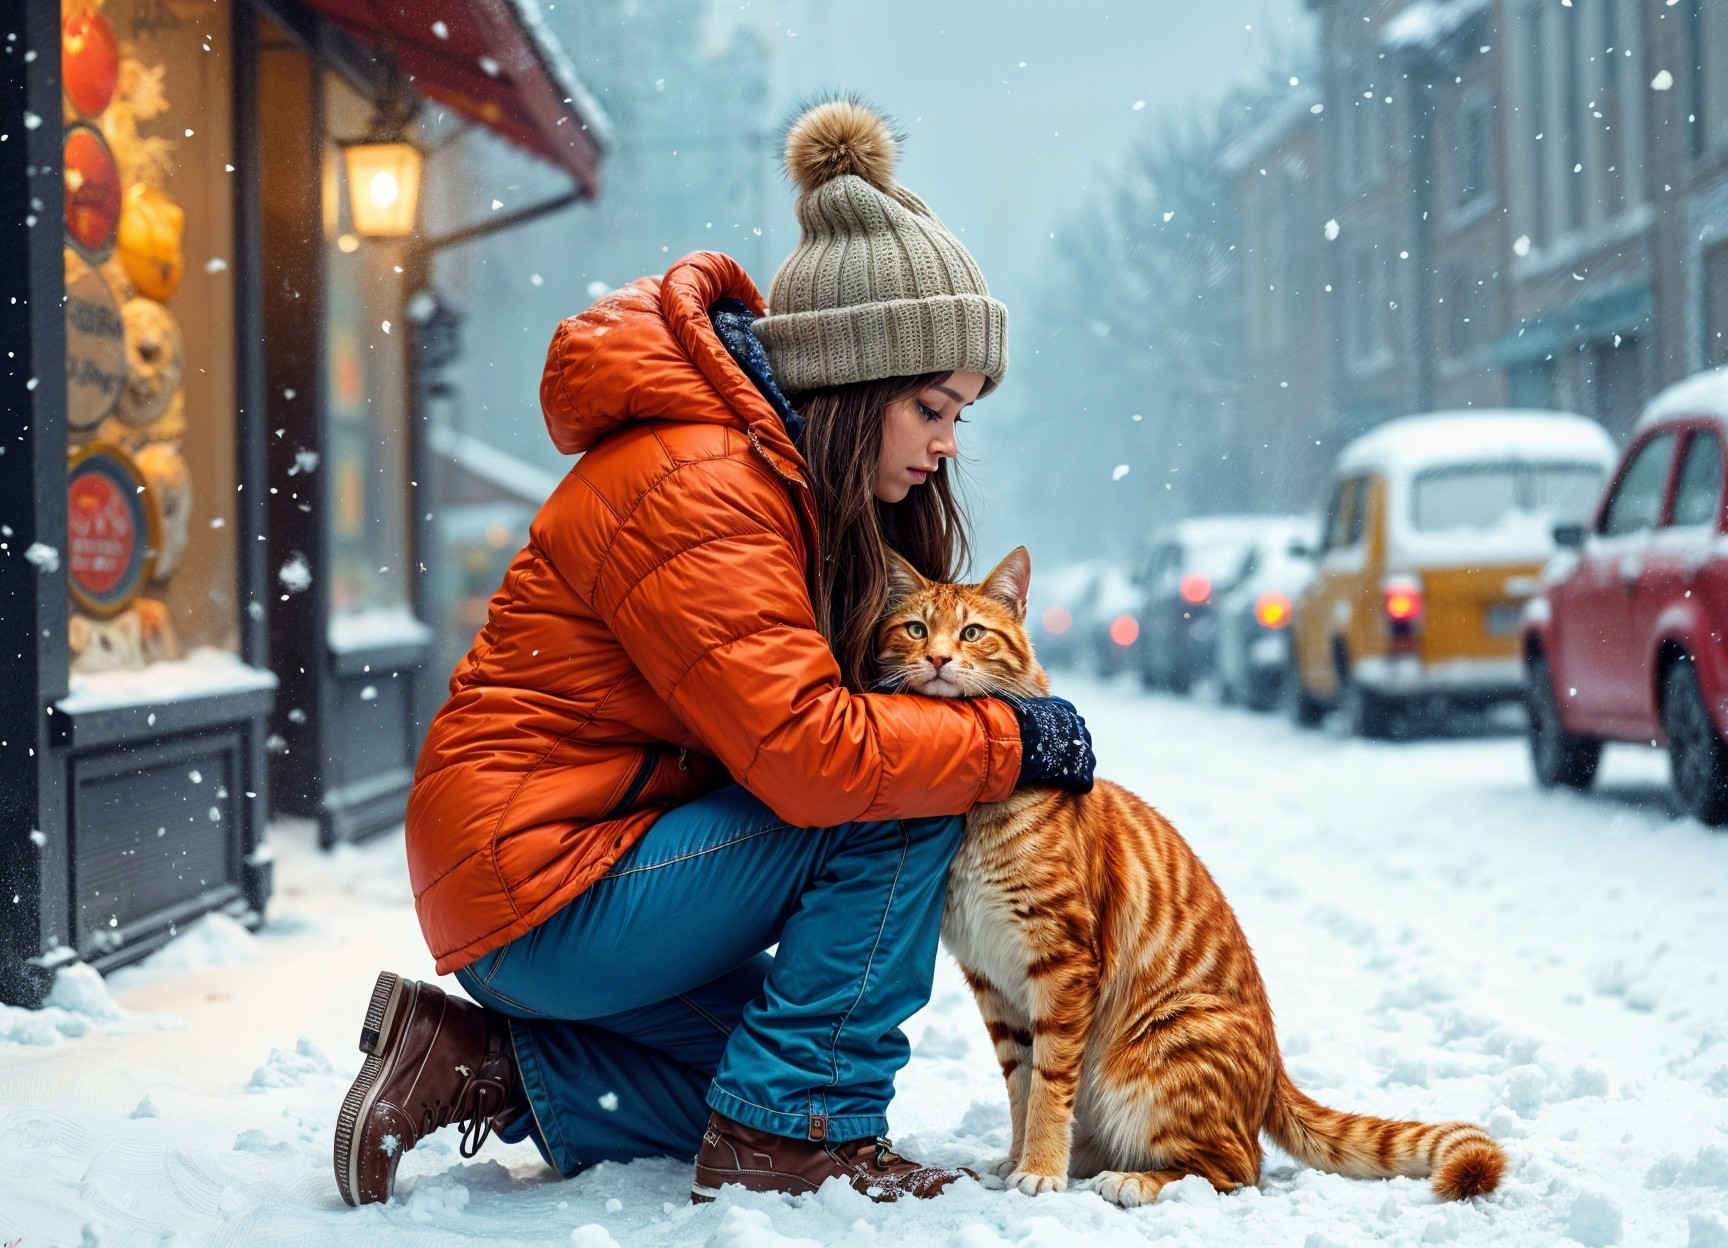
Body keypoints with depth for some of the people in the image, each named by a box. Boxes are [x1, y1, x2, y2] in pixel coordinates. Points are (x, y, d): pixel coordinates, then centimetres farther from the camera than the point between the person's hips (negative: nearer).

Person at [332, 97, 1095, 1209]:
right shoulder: (695, 489, -23)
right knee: (901, 807, -16)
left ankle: (476, 1060, 12)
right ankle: (793, 1136, -8)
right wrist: (1010, 739, -18)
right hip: (544, 888, -10)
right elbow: (807, 753, -29)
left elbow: (816, 690, 12)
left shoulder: (777, 468, 9)